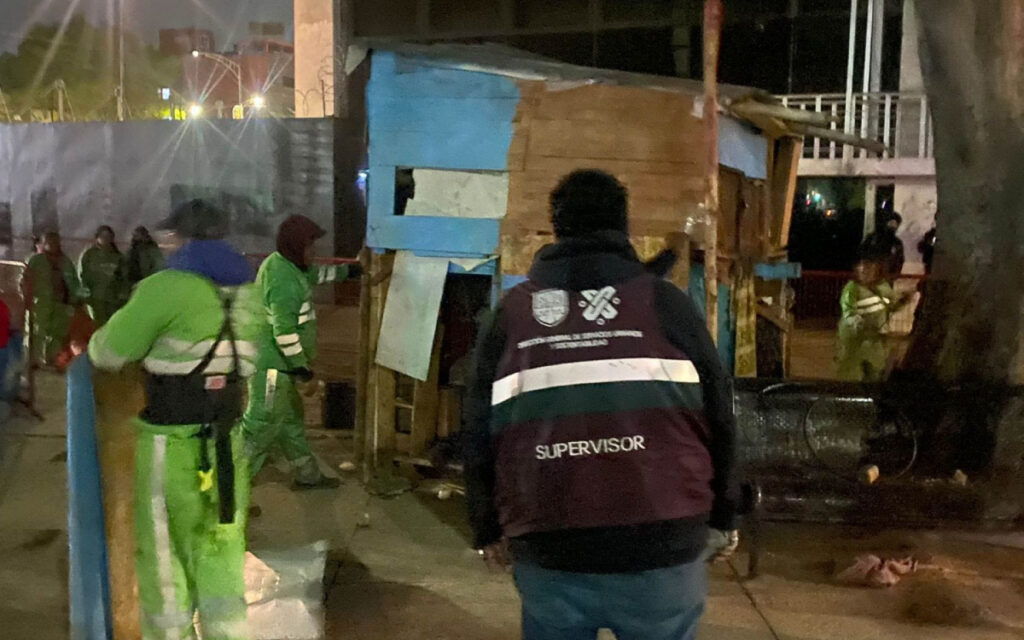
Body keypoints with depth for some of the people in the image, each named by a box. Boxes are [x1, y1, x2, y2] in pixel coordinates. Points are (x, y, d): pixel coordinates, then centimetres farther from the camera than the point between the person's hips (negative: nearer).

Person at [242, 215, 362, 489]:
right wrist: (300, 364, -18)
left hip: (277, 363, 11)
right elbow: (284, 331, -26)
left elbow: (313, 275, 28)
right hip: (273, 366, -11)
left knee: (291, 420, 19)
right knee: (261, 427, -5)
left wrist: (346, 271, 34)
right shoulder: (285, 281, -23)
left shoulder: (282, 263, 8)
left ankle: (308, 475, 32)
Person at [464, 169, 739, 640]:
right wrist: (721, 517, 16)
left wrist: (489, 528, 18)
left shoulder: (511, 310, 5)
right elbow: (717, 415, 4)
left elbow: (479, 428, 6)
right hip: (664, 545, -1)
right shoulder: (664, 300, 1)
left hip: (547, 549, 1)